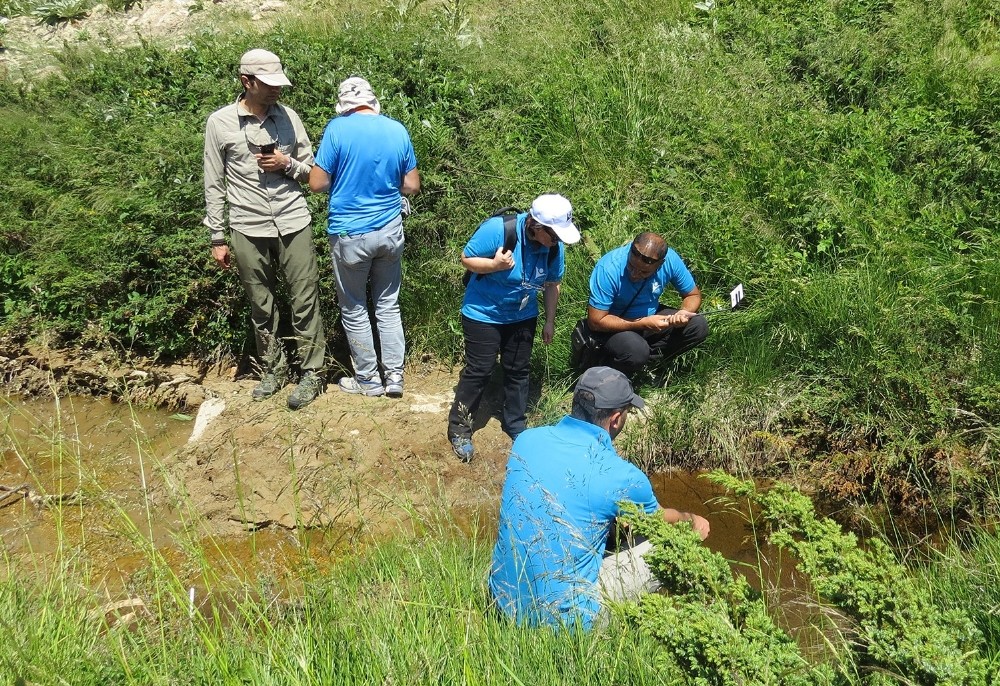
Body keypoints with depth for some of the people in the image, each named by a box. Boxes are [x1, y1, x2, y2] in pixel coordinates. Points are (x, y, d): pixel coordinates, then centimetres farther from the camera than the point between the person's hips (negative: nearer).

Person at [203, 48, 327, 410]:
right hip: (248, 229, 0)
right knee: (261, 307, 11)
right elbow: (214, 184, 3)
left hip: (293, 223, 1)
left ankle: (311, 373, 14)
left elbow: (311, 168, 12)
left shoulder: (288, 116, 3)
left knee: (305, 302, 2)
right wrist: (217, 237, 2)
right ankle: (274, 369, 27)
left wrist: (288, 165, -11)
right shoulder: (220, 122, -1)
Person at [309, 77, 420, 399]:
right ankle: (394, 376, 18)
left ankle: (369, 379, 20)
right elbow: (412, 185, 5)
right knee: (388, 305, 17)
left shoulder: (338, 129, -12)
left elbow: (317, 183, -10)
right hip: (390, 230, 4)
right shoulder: (398, 130, 0)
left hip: (350, 234, -4)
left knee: (354, 309, 11)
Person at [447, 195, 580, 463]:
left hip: (523, 316, 5)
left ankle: (515, 425, 31)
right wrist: (494, 265, -35)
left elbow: (552, 283, 1)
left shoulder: (555, 245, -13)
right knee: (479, 370, -2)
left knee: (518, 370, 13)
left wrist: (550, 321, 5)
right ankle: (459, 429, 13)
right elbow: (466, 258, -17)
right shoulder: (497, 229, -29)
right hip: (483, 313, -4)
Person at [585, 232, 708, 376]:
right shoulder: (608, 269, -31)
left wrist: (684, 313, -26)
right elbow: (595, 322, -27)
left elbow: (694, 295, -3)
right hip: (614, 325, -4)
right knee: (637, 352, -34)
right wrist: (643, 324, -30)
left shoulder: (671, 260, -20)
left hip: (650, 316, 5)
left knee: (699, 326, -15)